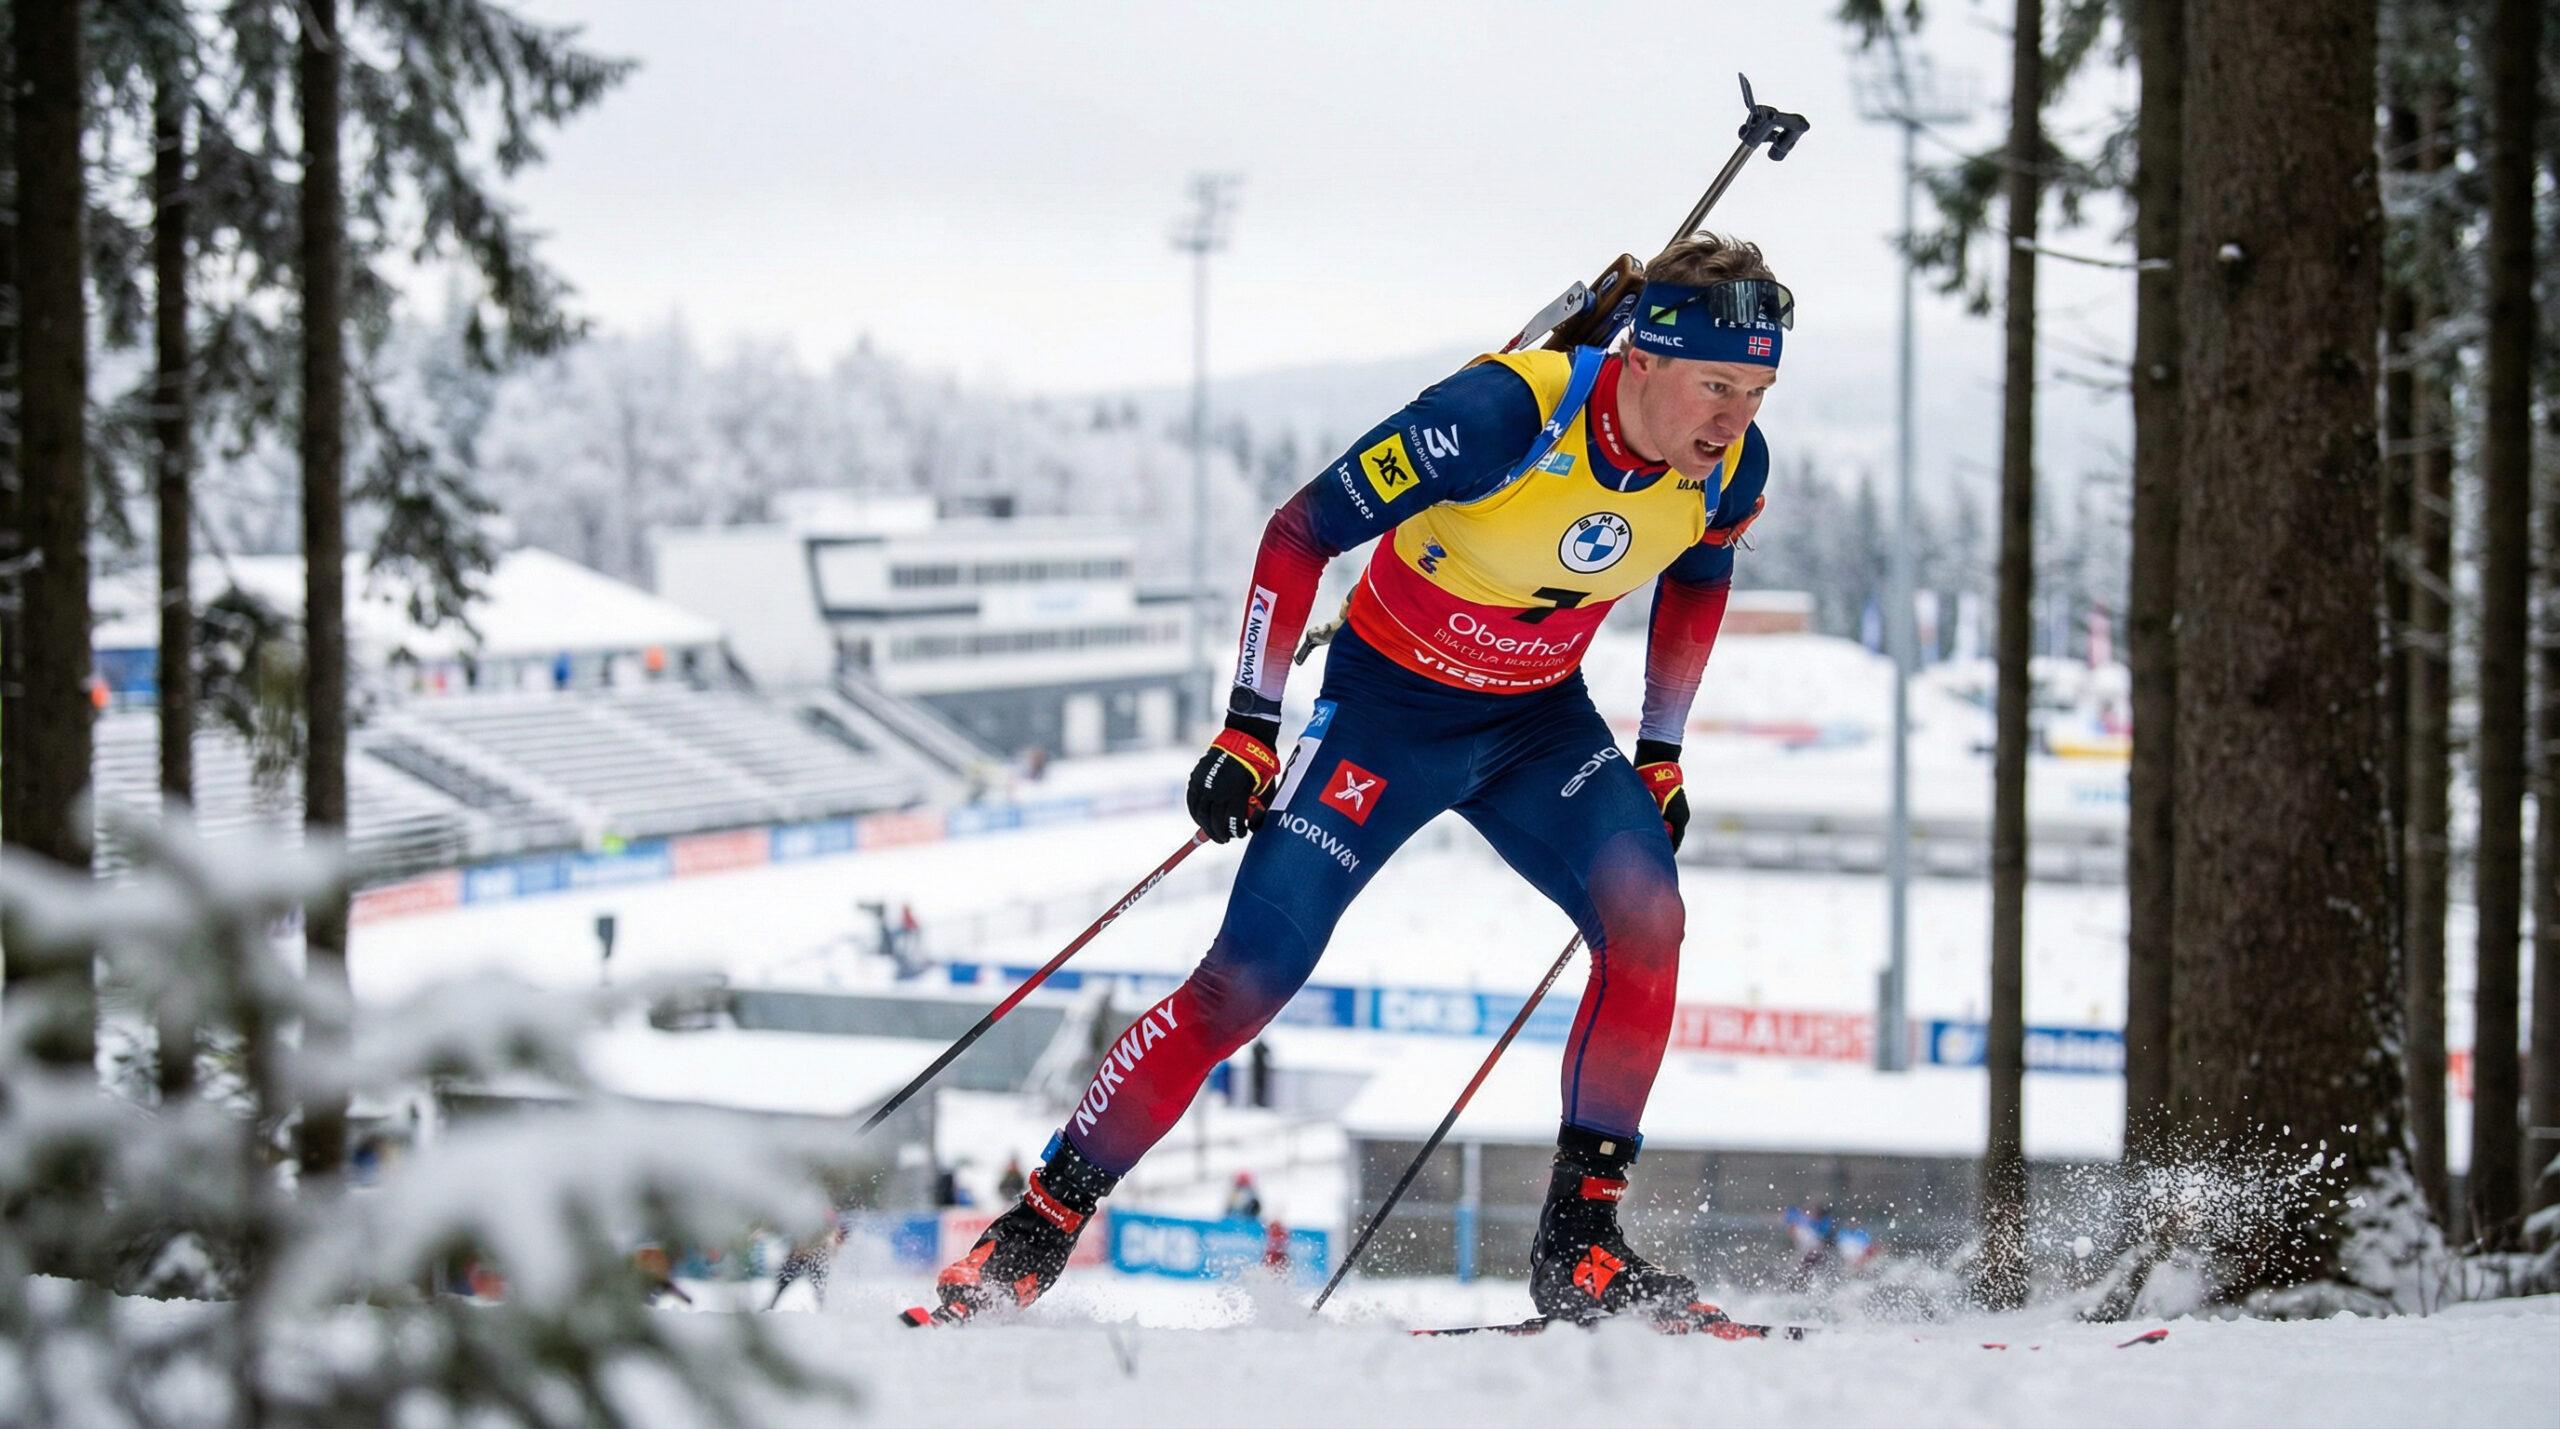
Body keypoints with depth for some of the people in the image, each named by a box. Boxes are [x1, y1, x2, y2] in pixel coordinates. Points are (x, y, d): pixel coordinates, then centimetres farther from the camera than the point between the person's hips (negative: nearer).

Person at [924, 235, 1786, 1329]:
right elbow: (1300, 532, -22)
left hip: (1541, 719, 4)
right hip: (1388, 705, -4)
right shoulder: (1503, 415, -31)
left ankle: (1578, 1239, -13)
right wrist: (1249, 728, -22)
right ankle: (1040, 1222, 5)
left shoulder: (1732, 467, -14)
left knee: (1647, 919, -22)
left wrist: (1659, 755, 12)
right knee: (1247, 982, -9)